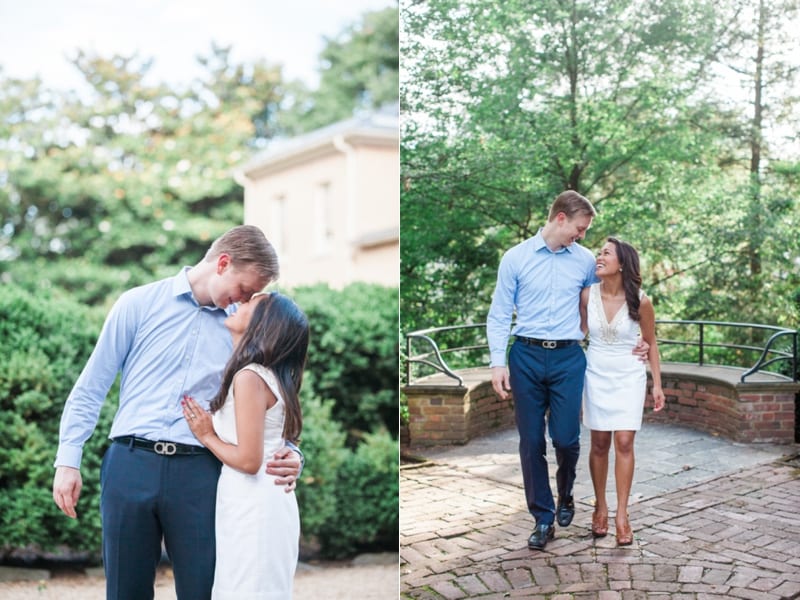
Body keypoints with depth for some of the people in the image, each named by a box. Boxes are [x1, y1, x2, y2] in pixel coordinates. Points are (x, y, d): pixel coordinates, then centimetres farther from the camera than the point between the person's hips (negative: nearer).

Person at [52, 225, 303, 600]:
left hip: (200, 471, 1)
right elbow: (91, 387, 6)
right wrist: (68, 459, 1)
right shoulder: (139, 304, 4)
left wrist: (287, 454, -6)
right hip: (130, 464, -1)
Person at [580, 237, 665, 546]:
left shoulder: (640, 301, -11)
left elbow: (651, 343, 1)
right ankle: (600, 507, 20)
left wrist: (657, 384, 3)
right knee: (599, 443, 6)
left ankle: (622, 515, 0)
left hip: (629, 376, -2)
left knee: (624, 442, -6)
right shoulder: (588, 294, -7)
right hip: (596, 375, 2)